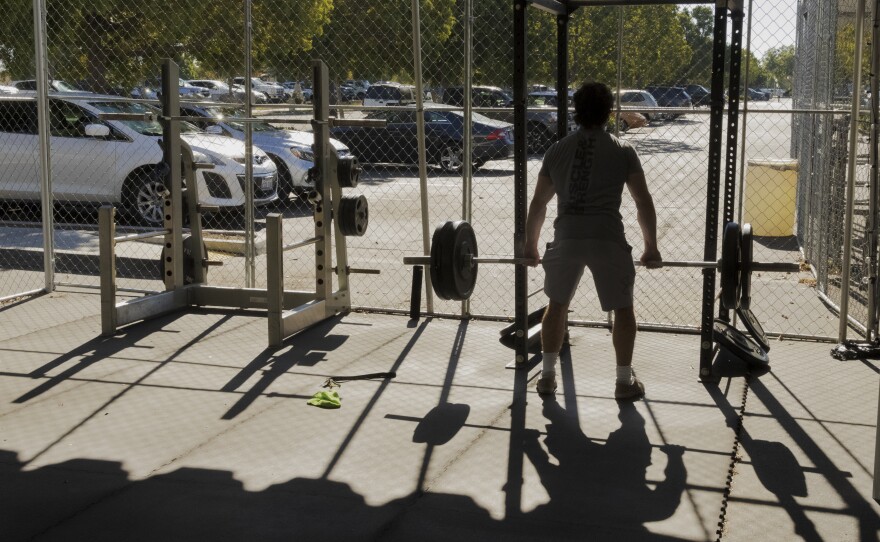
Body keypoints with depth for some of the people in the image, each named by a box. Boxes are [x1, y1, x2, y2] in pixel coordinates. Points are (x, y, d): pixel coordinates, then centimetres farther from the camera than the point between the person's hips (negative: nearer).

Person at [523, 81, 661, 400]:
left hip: (566, 238, 3)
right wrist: (651, 247, 13)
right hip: (607, 239, -2)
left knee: (557, 305, 22)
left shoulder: (557, 149, 14)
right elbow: (644, 201, 5)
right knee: (622, 308, 15)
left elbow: (538, 203, 17)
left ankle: (547, 376, 24)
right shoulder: (622, 150, 7)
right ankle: (624, 381, 17)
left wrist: (530, 245, 26)